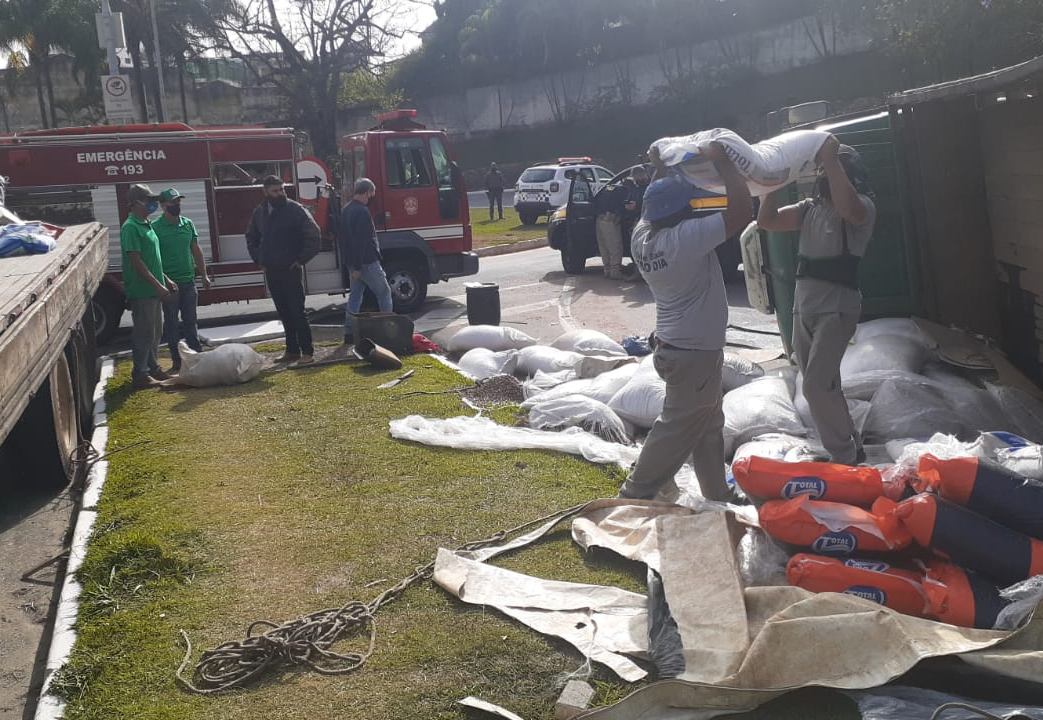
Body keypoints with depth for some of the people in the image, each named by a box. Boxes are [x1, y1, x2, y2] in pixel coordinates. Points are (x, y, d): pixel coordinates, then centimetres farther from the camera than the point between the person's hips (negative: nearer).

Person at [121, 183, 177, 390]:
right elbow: (136, 261, -20)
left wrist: (166, 280, 18)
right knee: (144, 332, -4)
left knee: (155, 330, 15)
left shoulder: (146, 225, 14)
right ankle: (140, 375, 2)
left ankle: (154, 368, 25)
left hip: (154, 289, 9)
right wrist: (158, 285, -22)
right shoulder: (131, 228, -16)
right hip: (141, 290, -9)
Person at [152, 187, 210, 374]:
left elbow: (196, 250, 13)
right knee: (172, 323, 3)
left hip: (188, 281, 4)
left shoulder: (188, 224, 8)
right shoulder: (155, 227, -8)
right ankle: (177, 361, 10)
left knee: (190, 321, 13)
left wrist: (204, 275, 9)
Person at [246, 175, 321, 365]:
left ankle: (307, 352, -3)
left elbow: (314, 234, -15)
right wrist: (259, 260, 14)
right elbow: (251, 237, 25)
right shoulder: (259, 212, 9)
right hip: (271, 271, 6)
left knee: (297, 312, -7)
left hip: (291, 270, -6)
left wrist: (301, 259, -13)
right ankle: (292, 350, 18)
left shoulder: (296, 210, -10)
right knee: (284, 313, 11)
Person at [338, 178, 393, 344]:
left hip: (352, 262, 9)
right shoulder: (362, 212, -18)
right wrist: (357, 267, -24)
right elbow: (361, 241, -23)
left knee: (355, 295, 13)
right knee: (384, 292, 3)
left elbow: (340, 237, 20)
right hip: (366, 262, -9)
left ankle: (349, 333, 12)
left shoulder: (346, 210, 13)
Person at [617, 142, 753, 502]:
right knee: (678, 428, 1)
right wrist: (722, 161, -15)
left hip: (674, 346, 10)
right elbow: (742, 210, -24)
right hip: (694, 353, -9)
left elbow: (657, 210, 22)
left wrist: (661, 172, 21)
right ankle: (634, 495, 7)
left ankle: (718, 495, 32)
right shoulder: (686, 237, -24)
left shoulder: (642, 235, -2)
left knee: (709, 426, 21)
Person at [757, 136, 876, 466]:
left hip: (837, 308, -8)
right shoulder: (809, 207, 13)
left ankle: (844, 458, -3)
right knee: (823, 385, 14)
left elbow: (848, 208, -32)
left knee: (817, 386, -16)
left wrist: (832, 158, -28)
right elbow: (766, 221, 7)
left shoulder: (863, 205, -7)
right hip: (803, 307, 8)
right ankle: (850, 448, 29)